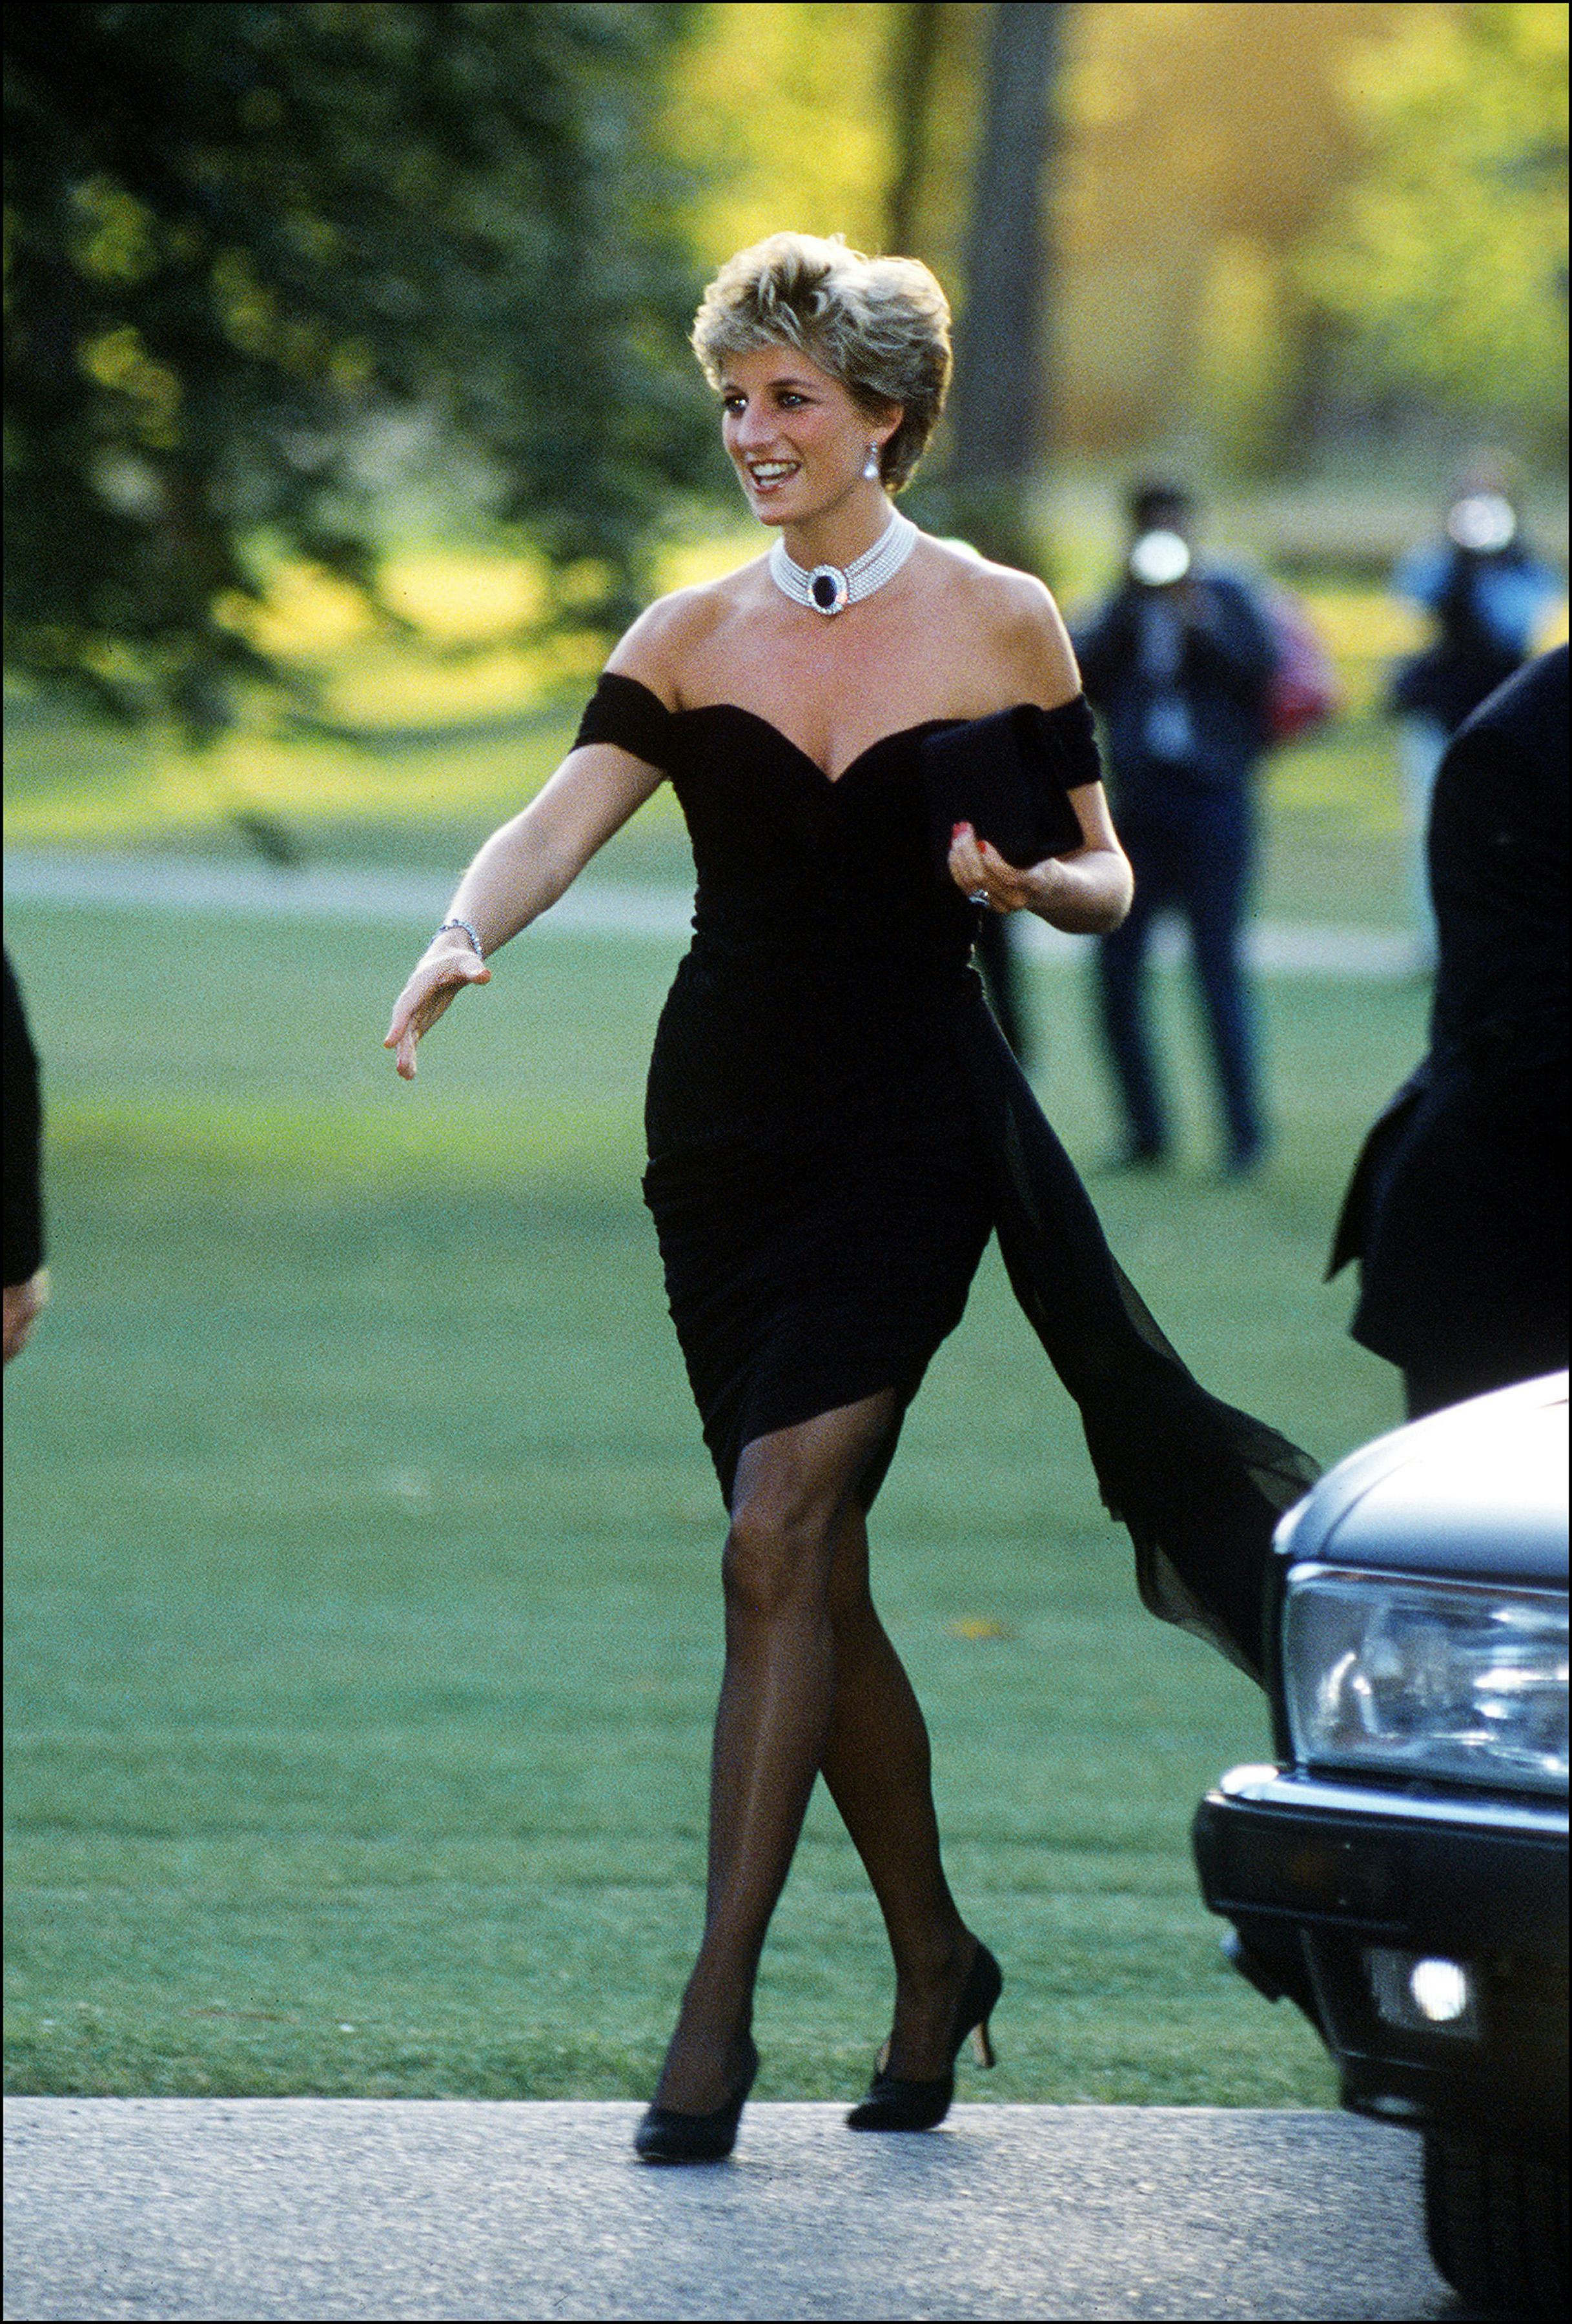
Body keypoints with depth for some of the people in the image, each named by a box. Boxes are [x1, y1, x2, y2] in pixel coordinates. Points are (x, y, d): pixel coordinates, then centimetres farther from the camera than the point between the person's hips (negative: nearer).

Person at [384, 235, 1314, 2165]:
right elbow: (562, 822, -6)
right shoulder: (691, 638, 7)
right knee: (818, 1571, 6)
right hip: (727, 1125, 4)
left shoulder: (1001, 624, 1)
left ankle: (718, 2008, -15)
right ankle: (933, 1961, 24)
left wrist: (1024, 883, -17)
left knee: (779, 1534, -16)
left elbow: (1104, 882, 6)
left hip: (913, 1123, -4)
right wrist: (461, 942, -27)